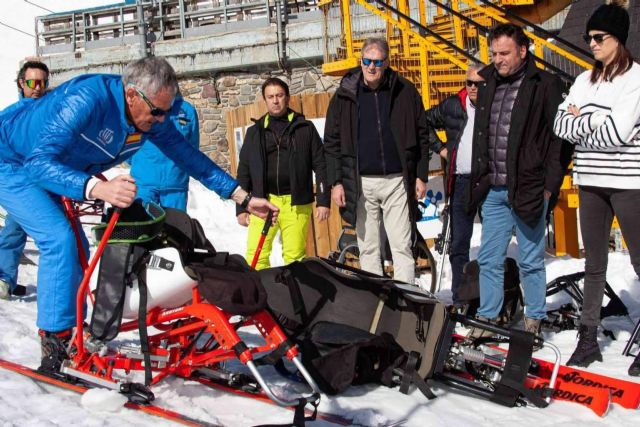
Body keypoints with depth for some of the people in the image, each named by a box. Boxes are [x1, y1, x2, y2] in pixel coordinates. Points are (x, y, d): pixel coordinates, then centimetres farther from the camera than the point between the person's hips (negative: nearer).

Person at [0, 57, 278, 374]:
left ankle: (72, 330, 18)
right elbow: (39, 163, -43)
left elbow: (188, 156, -4)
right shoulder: (87, 99, -37)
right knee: (59, 238, -22)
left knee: (75, 248, 5)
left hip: (43, 168, 8)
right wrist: (98, 188, -60)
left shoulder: (152, 118, -14)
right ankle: (55, 344, -15)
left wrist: (243, 197, -8)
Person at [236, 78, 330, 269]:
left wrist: (323, 201, -2)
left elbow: (320, 166, 6)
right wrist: (241, 208, 9)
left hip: (296, 203, -1)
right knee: (256, 256, -6)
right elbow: (243, 172, 14)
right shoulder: (255, 132, 13)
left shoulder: (305, 128, 8)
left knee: (295, 257, 0)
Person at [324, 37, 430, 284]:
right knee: (368, 247, 6)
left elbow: (421, 136, 7)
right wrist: (335, 182, -2)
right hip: (361, 183, 1)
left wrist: (421, 176, 2)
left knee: (402, 246, 1)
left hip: (397, 180, -1)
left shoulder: (405, 91, 3)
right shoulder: (345, 95, 4)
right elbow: (332, 142, 5)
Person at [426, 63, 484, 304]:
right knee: (459, 244, 7)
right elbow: (425, 122, 22)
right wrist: (439, 148, 13)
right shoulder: (452, 106, 8)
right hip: (461, 182, 3)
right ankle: (459, 299, 15)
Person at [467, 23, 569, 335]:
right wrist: (479, 180, 14)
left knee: (531, 261, 5)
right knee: (488, 260, 10)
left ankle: (534, 321, 19)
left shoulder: (545, 85, -6)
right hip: (493, 190, 5)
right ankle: (487, 319, 22)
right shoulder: (486, 82, 11)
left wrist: (549, 186, -11)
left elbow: (560, 138, -7)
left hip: (528, 189, -5)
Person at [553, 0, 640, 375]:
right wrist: (594, 123, -11)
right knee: (594, 262, 11)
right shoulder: (584, 81, 12)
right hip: (591, 181, 6)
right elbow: (560, 124, 4)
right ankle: (589, 339, 18)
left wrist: (581, 124, -3)